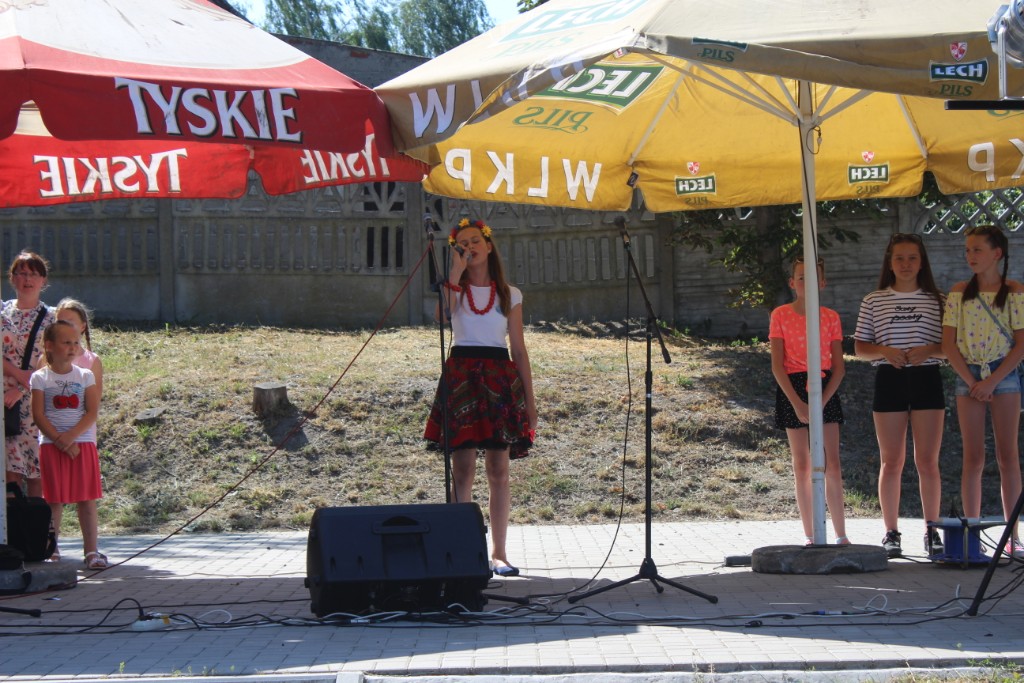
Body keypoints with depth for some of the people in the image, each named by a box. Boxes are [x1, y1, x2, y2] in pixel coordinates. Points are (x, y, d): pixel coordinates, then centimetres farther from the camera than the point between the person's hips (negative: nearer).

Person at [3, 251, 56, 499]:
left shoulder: (50, 318, 3)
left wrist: (21, 389, -15)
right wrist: (19, 374, -15)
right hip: (5, 399, 1)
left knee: (37, 469, 0)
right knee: (10, 468, -6)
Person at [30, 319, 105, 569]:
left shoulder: (85, 376, 5)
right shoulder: (40, 377, 1)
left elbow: (92, 412, -3)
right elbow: (39, 415, -5)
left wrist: (71, 436, -16)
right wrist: (59, 441, -15)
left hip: (82, 442, 1)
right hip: (51, 444, -1)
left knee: (87, 499, 0)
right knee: (54, 500, 2)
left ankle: (92, 550, 1)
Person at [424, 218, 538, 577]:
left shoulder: (509, 294, 11)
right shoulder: (454, 289, 7)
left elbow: (519, 349, 11)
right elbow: (441, 317, -17)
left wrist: (530, 399, 6)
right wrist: (457, 271, -16)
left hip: (500, 378, 1)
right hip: (461, 375, -1)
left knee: (499, 472, 1)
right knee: (463, 469, -4)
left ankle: (498, 553, 8)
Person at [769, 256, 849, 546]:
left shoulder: (830, 317, 5)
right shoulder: (781, 315, 1)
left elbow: (839, 368, 3)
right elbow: (777, 365, -4)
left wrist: (822, 401, -11)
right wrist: (797, 403, -13)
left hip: (826, 389, 1)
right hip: (792, 389, -1)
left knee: (832, 464, -4)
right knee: (802, 465, 2)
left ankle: (841, 535, 0)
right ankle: (809, 536, 7)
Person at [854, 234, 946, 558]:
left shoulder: (937, 301, 7)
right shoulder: (873, 301, 8)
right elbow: (860, 347, 8)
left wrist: (929, 350, -14)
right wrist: (884, 351, -12)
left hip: (927, 379, 0)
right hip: (889, 381, 0)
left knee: (928, 460, 0)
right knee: (891, 461, 3)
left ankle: (932, 531, 8)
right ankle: (891, 532, 8)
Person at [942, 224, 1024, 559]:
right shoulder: (960, 292, 5)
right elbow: (949, 342, 3)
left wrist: (992, 380, -12)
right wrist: (971, 381, -7)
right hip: (968, 376, 2)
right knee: (973, 458, 2)